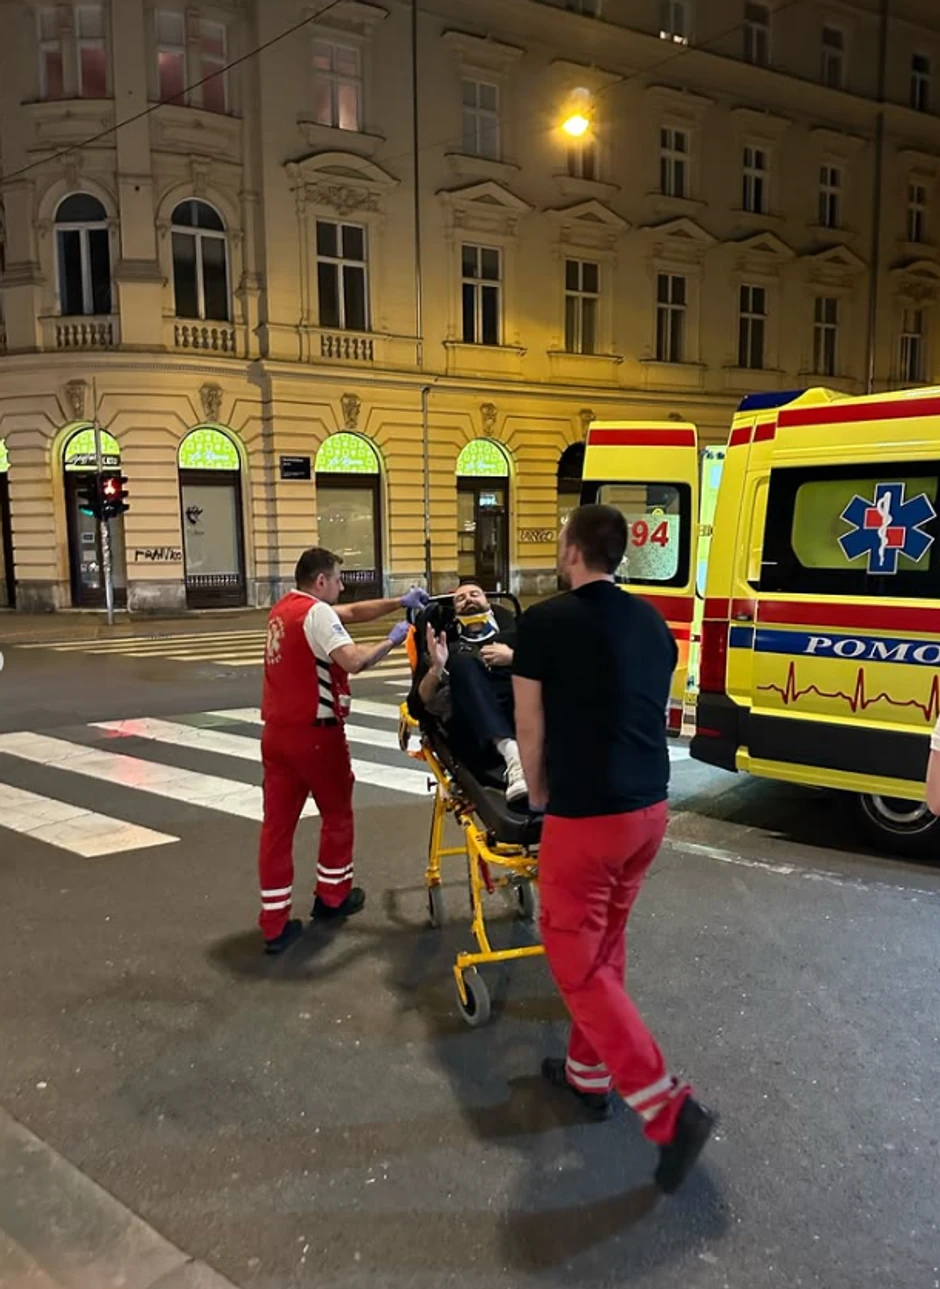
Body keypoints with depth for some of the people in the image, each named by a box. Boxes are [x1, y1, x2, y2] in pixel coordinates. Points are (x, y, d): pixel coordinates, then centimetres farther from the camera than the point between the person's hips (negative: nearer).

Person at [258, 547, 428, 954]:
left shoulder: (284, 608, 13)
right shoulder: (317, 613, -15)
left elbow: (352, 612, 17)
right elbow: (352, 660, -28)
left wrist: (399, 602, 10)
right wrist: (392, 639, -13)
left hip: (277, 731, 7)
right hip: (314, 732, -7)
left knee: (277, 822, 5)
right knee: (337, 813, 16)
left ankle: (274, 924, 7)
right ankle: (333, 896, 31)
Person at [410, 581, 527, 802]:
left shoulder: (513, 638, 31)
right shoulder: (447, 650, 30)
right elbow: (417, 708, 15)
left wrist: (514, 658, -3)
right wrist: (436, 669, -2)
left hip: (525, 720, 1)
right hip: (477, 741, -1)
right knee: (462, 663, -25)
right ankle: (511, 753, -46)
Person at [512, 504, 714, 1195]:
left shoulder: (546, 620, -11)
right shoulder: (650, 620, 7)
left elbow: (530, 726, -5)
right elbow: (652, 710, 13)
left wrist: (538, 795, 12)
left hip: (586, 816, -7)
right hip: (649, 808, 7)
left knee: (578, 965, 5)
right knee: (605, 949, 22)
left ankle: (672, 1108, 3)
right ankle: (591, 1074, 34)